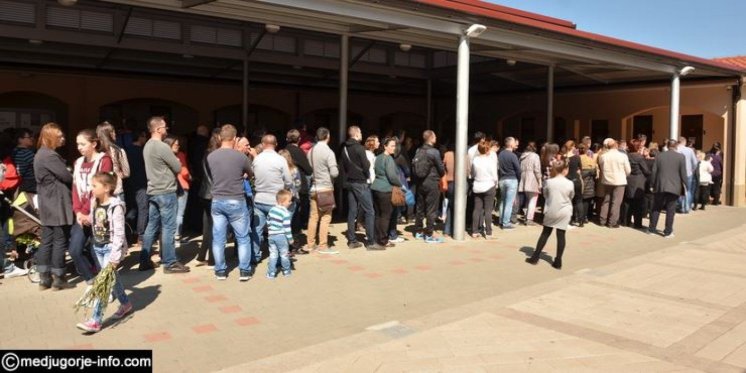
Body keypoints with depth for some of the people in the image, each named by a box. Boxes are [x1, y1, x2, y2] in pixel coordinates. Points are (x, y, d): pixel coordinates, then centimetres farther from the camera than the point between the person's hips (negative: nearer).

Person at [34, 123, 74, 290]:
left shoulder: (40, 154, 16)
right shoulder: (50, 156, -18)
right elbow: (67, 177, -16)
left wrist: (72, 176, 5)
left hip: (47, 205, 10)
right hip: (57, 205, -10)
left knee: (47, 240, 11)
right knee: (60, 241, -2)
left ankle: (44, 278, 16)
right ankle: (58, 278, 4)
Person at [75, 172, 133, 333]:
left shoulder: (115, 206, -18)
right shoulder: (94, 203, 4)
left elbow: (119, 233, -20)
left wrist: (115, 257, -22)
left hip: (111, 248, -8)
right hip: (98, 247, 8)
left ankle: (95, 321, -7)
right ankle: (126, 304, 36)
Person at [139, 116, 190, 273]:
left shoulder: (147, 146, 12)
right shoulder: (163, 147, -17)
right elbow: (178, 168, -12)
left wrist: (169, 163, 7)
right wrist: (175, 161, 7)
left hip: (152, 192, 9)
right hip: (166, 192, -9)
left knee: (152, 226, 13)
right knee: (168, 228, -3)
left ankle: (145, 261, 17)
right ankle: (170, 263, 2)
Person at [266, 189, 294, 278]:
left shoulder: (272, 210, 5)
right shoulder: (286, 213, -17)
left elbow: (268, 222, 14)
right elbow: (287, 227, -17)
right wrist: (290, 238, -8)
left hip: (271, 235, 6)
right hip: (281, 236, -6)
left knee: (273, 254, 10)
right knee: (284, 254, 10)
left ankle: (271, 273, 6)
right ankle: (286, 271, 24)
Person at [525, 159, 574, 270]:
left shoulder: (549, 182, -7)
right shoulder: (570, 184, -9)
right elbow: (571, 197, 6)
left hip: (551, 211, 1)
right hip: (564, 212, -1)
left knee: (545, 233, 13)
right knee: (561, 235, 4)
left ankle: (535, 257, 16)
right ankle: (558, 261, 6)